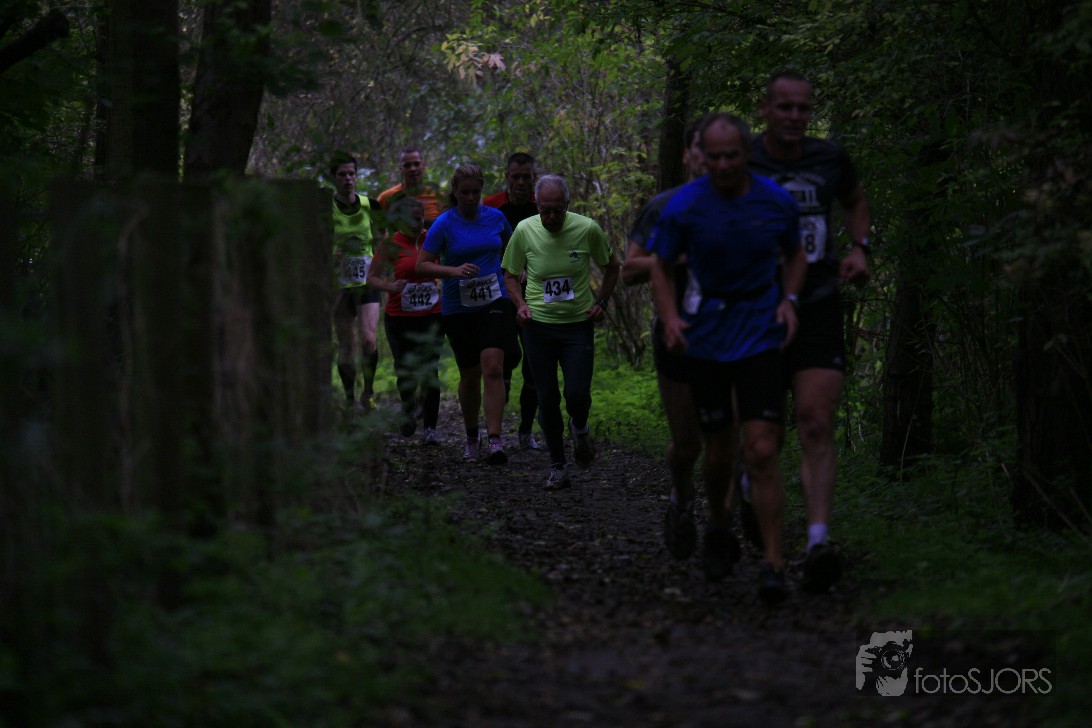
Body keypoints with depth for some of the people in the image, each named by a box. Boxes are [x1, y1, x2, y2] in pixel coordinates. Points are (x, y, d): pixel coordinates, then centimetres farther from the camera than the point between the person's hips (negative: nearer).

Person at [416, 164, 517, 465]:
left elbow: (511, 245, 26)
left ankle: (495, 440, -20)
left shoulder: (495, 217, 4)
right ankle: (471, 437, 29)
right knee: (470, 375, 7)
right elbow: (422, 264, -7)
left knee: (493, 368, -16)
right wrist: (454, 270, -21)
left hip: (494, 303, 1)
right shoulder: (444, 224, -5)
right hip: (458, 308, -1)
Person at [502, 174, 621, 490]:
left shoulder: (587, 229, -9)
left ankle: (579, 429, 26)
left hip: (578, 324, -1)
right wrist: (520, 304, -7)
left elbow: (612, 266, 8)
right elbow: (510, 274, 9)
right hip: (539, 325, 1)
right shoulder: (524, 231, -6)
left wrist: (601, 302, -1)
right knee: (547, 399, 3)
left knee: (577, 394, -10)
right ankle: (557, 467, 16)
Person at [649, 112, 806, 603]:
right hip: (705, 338, 1)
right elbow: (661, 268, 3)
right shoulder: (683, 207, -8)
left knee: (761, 451, -13)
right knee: (719, 452, 10)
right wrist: (670, 318, -14)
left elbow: (795, 254, 14)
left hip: (759, 337, -1)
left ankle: (773, 566, -10)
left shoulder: (777, 202, -5)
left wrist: (789, 300, -4)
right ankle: (718, 530, 40)